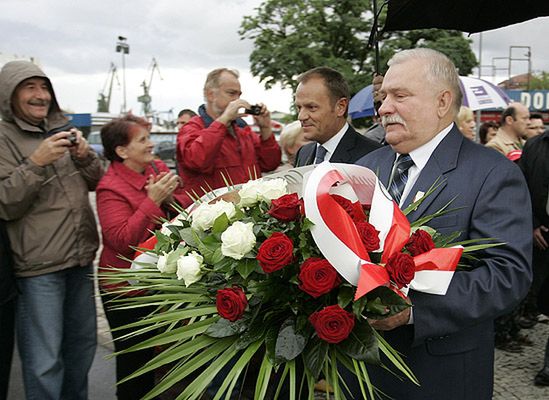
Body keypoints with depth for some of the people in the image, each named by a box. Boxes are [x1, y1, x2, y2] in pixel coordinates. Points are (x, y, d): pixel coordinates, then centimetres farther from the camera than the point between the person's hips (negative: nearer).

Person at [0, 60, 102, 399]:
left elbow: (97, 181, 14)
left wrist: (85, 156, -6)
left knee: (83, 343, 18)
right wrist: (36, 162, -24)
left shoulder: (61, 129, 10)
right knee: (44, 360, -1)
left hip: (81, 258, 6)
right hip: (39, 267, -6)